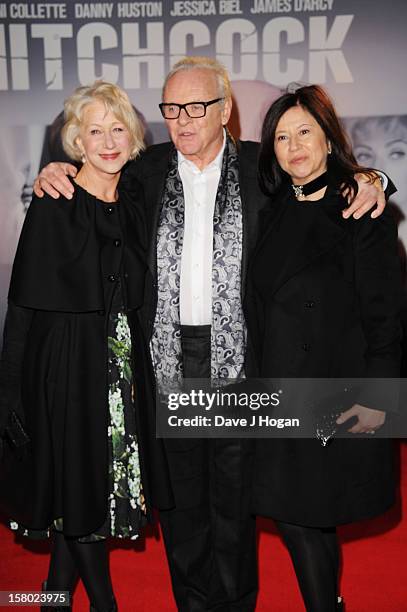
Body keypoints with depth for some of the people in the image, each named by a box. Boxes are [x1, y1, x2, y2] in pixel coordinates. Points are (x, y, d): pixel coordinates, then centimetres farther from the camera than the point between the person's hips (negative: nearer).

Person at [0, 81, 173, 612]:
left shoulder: (134, 209, 9)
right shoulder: (53, 206, -9)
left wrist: (134, 359, 9)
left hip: (123, 364, 6)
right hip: (66, 364, -6)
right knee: (80, 486, 5)